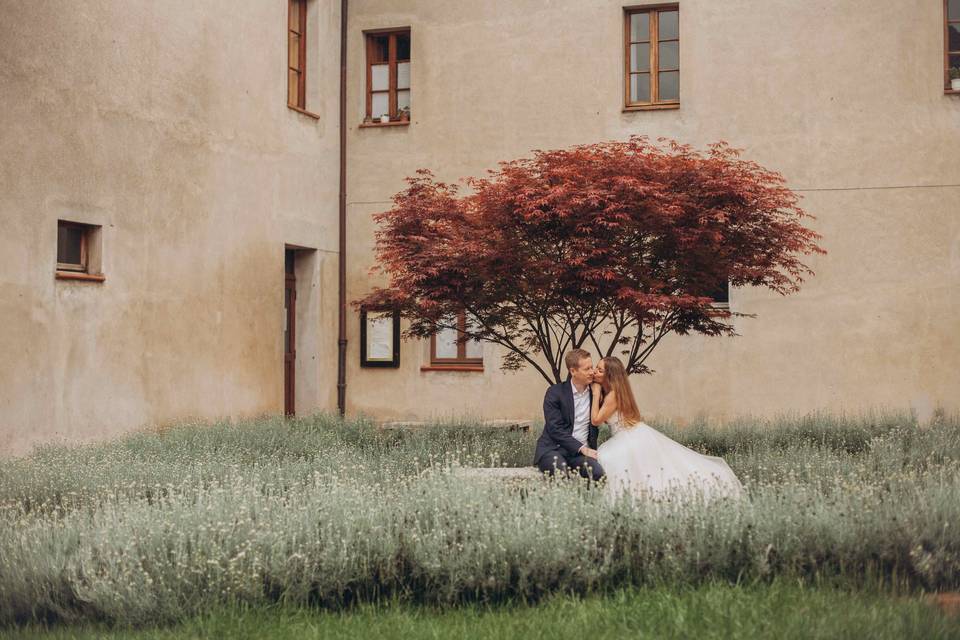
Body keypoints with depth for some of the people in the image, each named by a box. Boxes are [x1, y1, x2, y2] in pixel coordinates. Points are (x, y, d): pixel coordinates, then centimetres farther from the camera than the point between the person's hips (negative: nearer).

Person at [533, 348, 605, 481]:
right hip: (553, 449, -3)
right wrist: (581, 448, -17)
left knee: (599, 473, -28)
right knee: (560, 472, -35)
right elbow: (555, 428, -10)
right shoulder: (555, 392, -2)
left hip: (584, 449, 3)